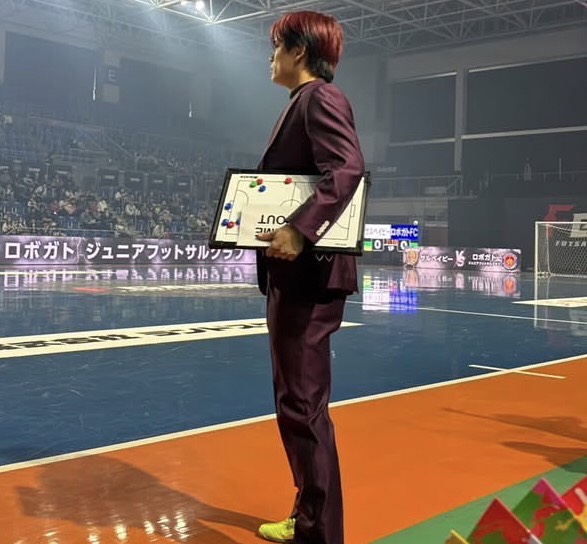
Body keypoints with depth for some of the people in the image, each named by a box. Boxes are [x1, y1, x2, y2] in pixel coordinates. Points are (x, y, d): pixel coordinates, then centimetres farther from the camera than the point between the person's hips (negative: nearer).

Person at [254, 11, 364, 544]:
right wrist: (265, 222, 13)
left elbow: (348, 169, -26)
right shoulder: (302, 103, 21)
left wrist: (299, 230, -34)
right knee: (296, 401, 16)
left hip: (309, 272, -11)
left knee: (303, 404, -5)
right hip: (292, 272, 11)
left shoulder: (320, 98, -10)